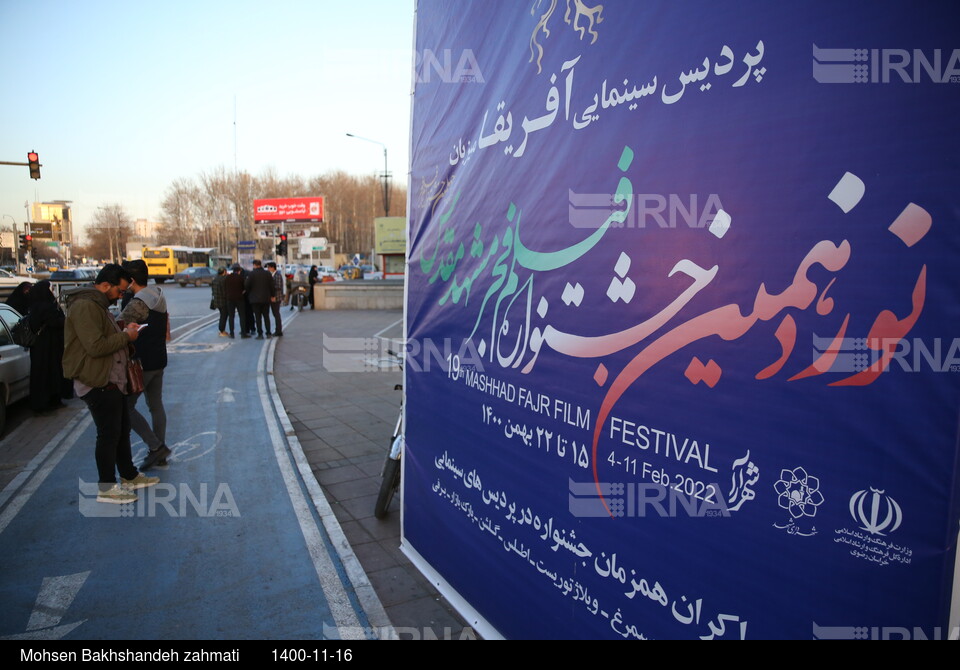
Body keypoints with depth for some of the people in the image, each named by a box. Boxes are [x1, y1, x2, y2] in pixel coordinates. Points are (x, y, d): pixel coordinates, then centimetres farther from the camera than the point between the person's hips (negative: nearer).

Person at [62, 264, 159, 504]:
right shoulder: (84, 306, -19)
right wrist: (126, 336, -14)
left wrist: (125, 332, 7)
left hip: (111, 381, 11)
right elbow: (96, 346, -26)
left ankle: (129, 476, 32)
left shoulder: (98, 305, 15)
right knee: (109, 434, -1)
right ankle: (106, 488, 11)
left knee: (122, 429, 18)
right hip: (97, 383, -11)